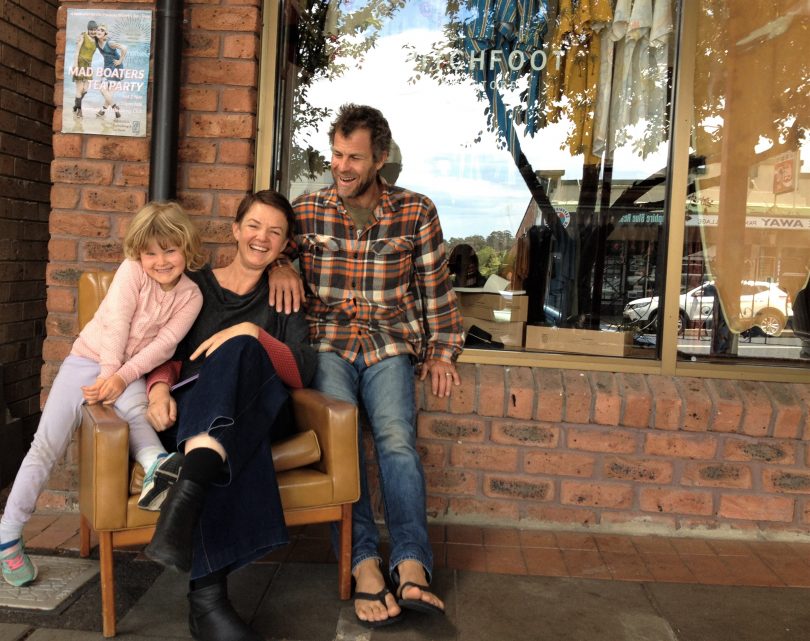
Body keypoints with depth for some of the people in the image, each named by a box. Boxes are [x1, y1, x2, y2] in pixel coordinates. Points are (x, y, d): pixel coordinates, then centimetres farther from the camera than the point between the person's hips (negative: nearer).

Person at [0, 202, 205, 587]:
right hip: (89, 359, -1)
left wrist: (122, 378, -24)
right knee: (47, 445, -7)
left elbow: (164, 344, -13)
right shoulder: (132, 270, -9)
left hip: (132, 372, 1)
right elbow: (116, 323, -16)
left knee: (134, 409, -36)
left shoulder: (191, 296, -5)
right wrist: (108, 372, -24)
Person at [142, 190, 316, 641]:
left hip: (256, 414, 0)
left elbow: (302, 374, 3)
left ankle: (185, 501, -59)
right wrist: (160, 384, -12)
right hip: (189, 412, 0)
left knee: (238, 349, -37)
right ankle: (208, 597, -56)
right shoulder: (195, 287, 21)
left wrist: (254, 333, -16)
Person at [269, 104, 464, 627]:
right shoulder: (307, 211, 10)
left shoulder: (417, 212, 8)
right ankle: (366, 567, -32)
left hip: (390, 344, 0)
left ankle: (411, 568, -34)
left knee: (397, 439, -26)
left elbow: (436, 289, 13)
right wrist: (279, 265, -2)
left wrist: (441, 352, 8)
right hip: (328, 343, 1)